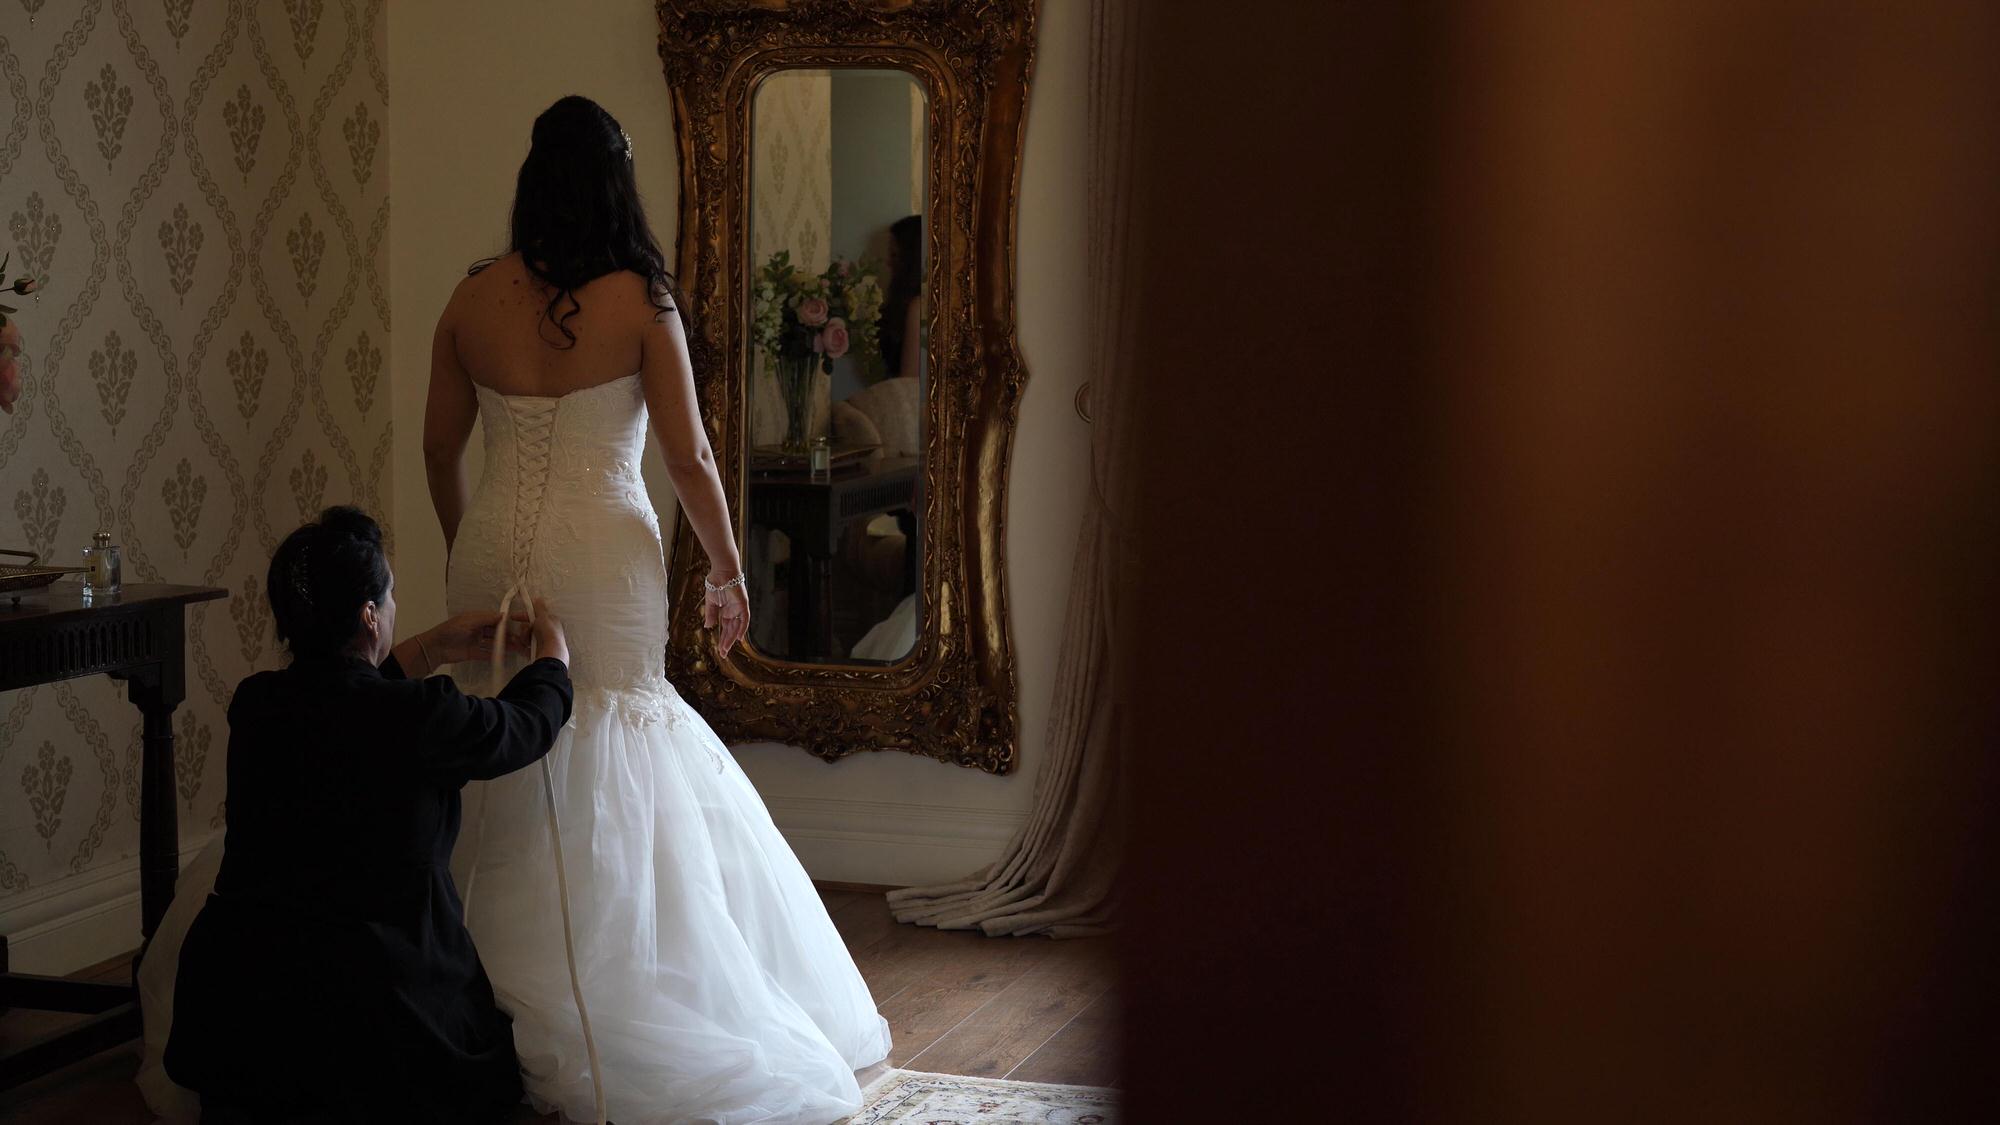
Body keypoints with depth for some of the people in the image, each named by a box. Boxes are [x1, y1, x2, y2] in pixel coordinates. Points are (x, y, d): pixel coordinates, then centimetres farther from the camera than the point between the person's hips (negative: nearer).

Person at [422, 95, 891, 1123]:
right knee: (604, 774, 5)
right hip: (600, 552, -3)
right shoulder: (640, 301, -8)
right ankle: (593, 1025, 9)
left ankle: (495, 1007, 15)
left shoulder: (473, 298, 3)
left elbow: (440, 448, 12)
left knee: (499, 765, 11)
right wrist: (728, 574, 7)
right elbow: (689, 461, -6)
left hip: (494, 549, 3)